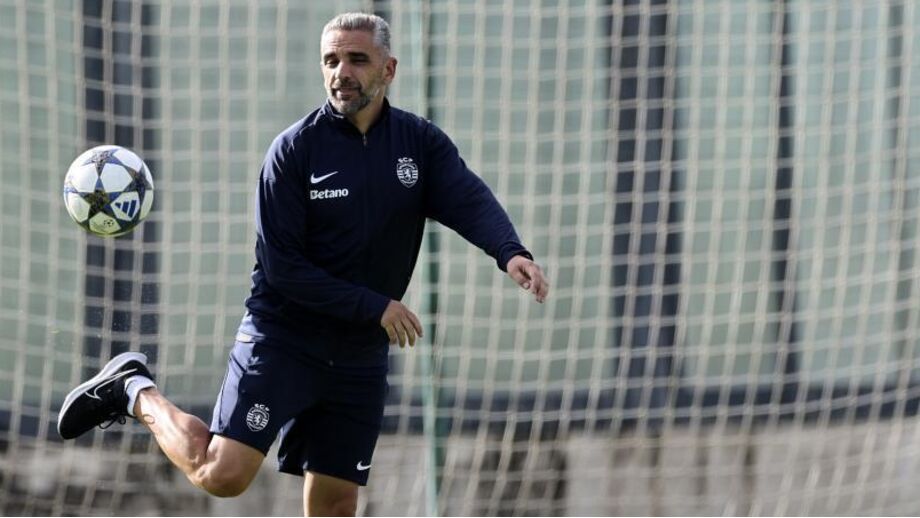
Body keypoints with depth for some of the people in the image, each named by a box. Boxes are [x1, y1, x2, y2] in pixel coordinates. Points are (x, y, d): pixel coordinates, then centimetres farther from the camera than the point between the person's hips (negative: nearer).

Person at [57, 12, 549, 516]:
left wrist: (511, 253, -38)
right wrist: (376, 307, -18)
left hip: (361, 359, 4)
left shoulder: (420, 142, 1)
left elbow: (470, 200, -17)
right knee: (222, 474, -16)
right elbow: (282, 266, -14)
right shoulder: (295, 149, -10)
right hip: (282, 337, -4)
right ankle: (137, 394, 8)